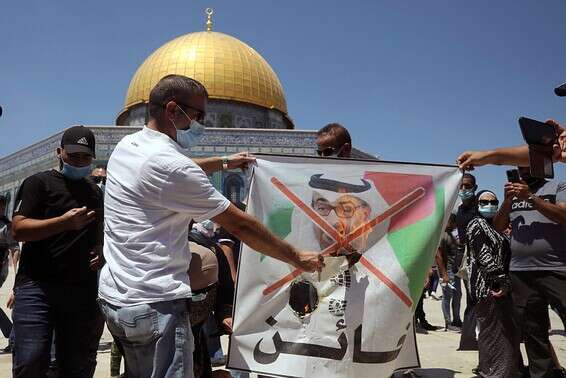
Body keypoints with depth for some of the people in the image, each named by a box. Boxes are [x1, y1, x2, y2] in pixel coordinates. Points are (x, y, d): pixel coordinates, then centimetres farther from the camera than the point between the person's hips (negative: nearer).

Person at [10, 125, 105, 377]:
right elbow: (17, 229, -9)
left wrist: (101, 251, 9)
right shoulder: (40, 182, 3)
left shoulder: (95, 193, 20)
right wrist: (64, 222, -22)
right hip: (37, 286, -4)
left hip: (83, 290, 5)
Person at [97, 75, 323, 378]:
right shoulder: (169, 164, -20)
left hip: (114, 296, 10)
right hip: (155, 305, -10)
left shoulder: (126, 146, 8)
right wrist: (298, 258, -5)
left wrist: (223, 163, 34)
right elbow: (239, 225, -15)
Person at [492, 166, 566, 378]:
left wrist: (531, 197, -13)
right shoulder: (513, 195, 16)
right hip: (520, 273, 4)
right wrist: (507, 202, -2)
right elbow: (498, 227, 12)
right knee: (533, 333, 11)